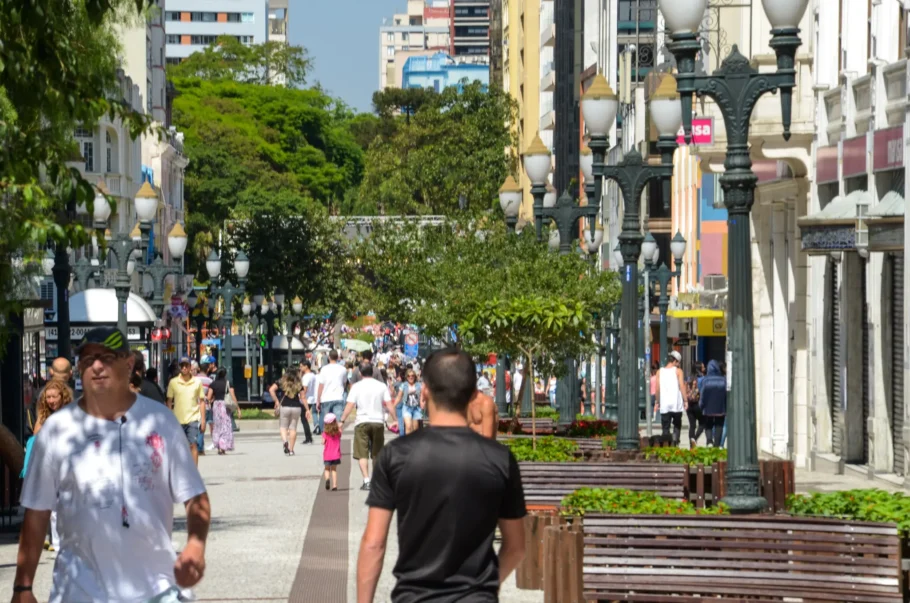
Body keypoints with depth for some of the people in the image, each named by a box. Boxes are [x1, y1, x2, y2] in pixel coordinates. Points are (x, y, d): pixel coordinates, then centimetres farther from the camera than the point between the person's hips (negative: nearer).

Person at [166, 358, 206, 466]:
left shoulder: (197, 382, 3)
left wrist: (203, 420, 3)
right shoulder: (173, 382, 3)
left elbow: (202, 401, 7)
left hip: (193, 418, -1)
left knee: (193, 445, -12)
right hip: (178, 419, 1)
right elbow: (169, 401, 8)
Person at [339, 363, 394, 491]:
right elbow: (389, 405, 0)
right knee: (377, 454, 17)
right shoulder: (381, 386, 4)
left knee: (362, 454, -2)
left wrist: (342, 421, -3)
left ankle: (366, 481, -16)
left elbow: (350, 405, -7)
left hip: (362, 422, -3)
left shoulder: (357, 386, -2)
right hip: (378, 421, 3)